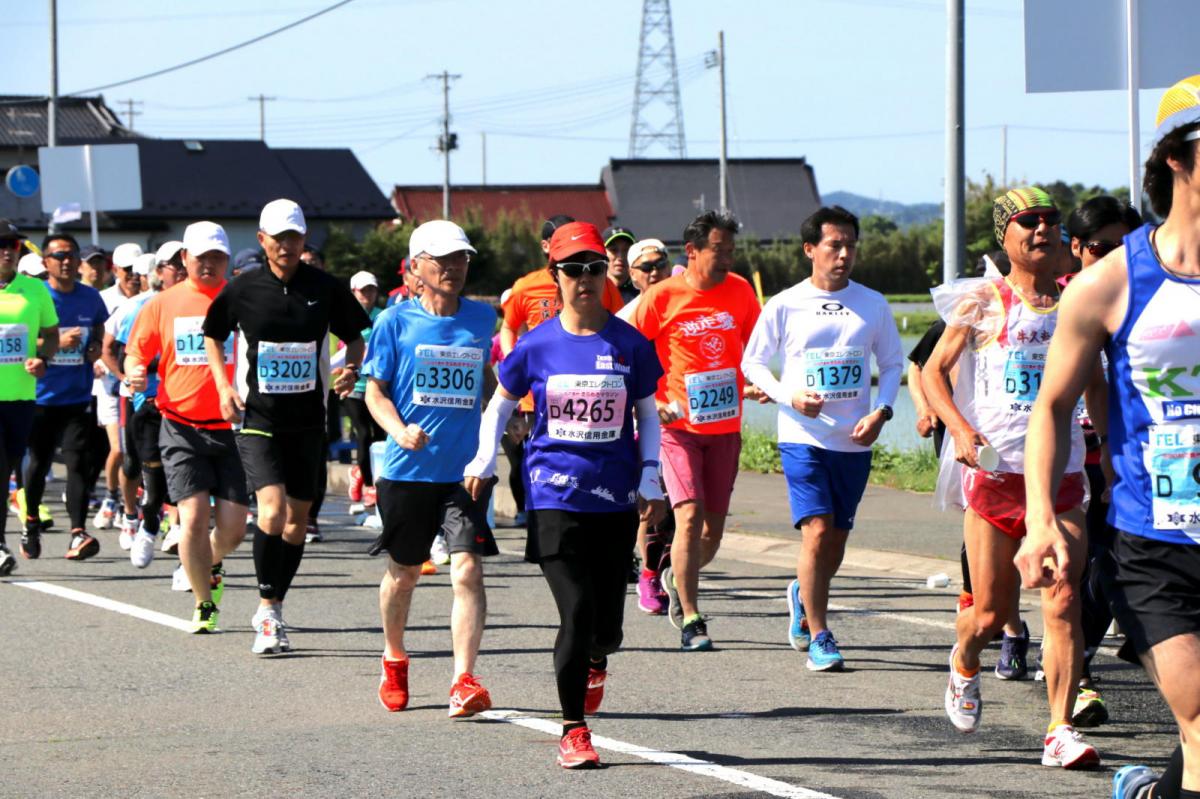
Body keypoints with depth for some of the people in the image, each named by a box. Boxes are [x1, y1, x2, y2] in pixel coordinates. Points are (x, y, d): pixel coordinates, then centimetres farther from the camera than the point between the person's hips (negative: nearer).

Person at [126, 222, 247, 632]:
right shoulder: (162, 305, 4)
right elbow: (136, 352, 13)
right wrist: (134, 372, -10)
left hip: (233, 426, 0)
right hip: (182, 426, 0)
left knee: (232, 529, -2)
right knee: (193, 517, -12)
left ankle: (210, 565, 34)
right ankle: (205, 605, 5)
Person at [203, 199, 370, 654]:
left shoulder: (326, 289, -1)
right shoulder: (242, 290, -2)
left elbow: (354, 336, 13)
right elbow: (212, 335, 14)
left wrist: (351, 369, -7)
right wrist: (223, 386, 2)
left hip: (307, 420, 2)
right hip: (257, 417, -2)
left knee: (297, 516, 8)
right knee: (272, 507, -20)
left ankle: (272, 613, 23)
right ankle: (267, 609, -9)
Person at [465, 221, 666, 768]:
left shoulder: (628, 345, 1)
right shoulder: (538, 345, 0)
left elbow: (647, 415, 11)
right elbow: (501, 402, 15)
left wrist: (649, 483, 5)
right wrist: (483, 463, 8)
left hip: (615, 500, 1)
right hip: (556, 496, -1)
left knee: (606, 627, 3)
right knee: (577, 614, -14)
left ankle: (593, 661, 42)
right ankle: (573, 730, -1)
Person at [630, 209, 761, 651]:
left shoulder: (739, 290, 3)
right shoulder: (661, 297, -8)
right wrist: (652, 403, -12)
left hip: (726, 426, 4)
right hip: (678, 425, -4)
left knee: (714, 525, 9)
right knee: (690, 514, -16)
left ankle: (679, 578, 39)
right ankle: (690, 620, -9)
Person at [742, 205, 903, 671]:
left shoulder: (872, 305, 5)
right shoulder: (785, 306, -1)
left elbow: (892, 364, 13)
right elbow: (753, 362, 7)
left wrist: (881, 412, -4)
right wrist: (789, 396, -11)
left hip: (854, 441, 3)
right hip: (803, 437, -3)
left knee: (837, 538, 9)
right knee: (817, 530, -15)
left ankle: (804, 598, 40)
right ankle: (818, 636, -7)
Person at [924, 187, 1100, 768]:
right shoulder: (982, 304, 1)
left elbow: (1094, 384, 21)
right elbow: (933, 371, 4)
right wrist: (959, 429, -12)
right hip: (994, 473, -2)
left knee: (1062, 602, -12)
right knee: (989, 612, 4)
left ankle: (1060, 732, -13)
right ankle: (964, 667, 39)